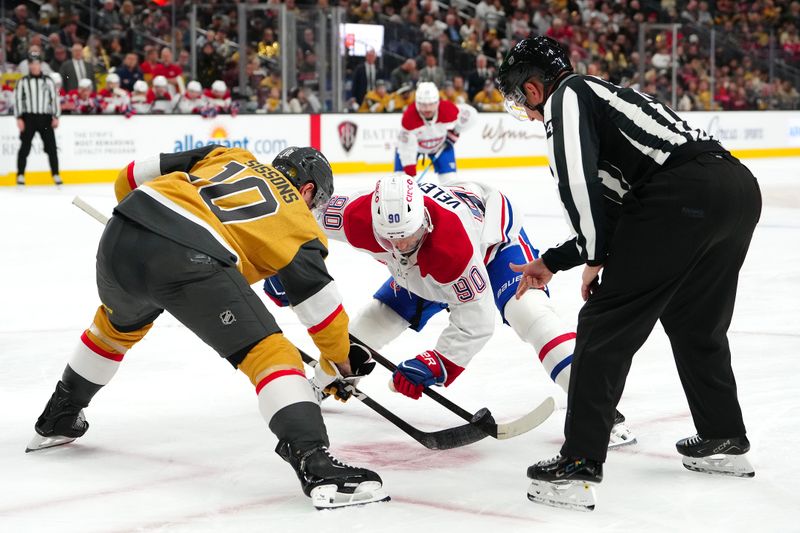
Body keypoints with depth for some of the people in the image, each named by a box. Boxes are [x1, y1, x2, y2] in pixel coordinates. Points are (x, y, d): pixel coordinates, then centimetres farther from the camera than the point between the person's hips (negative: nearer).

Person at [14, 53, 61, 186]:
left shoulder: (48, 81, 9)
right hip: (28, 118, -1)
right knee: (25, 147, -1)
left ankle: (55, 175, 5)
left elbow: (54, 98, 8)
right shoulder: (23, 81, 5)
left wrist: (56, 117, 0)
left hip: (45, 118, 1)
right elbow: (17, 99, 2)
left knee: (51, 146, -2)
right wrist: (19, 119, -7)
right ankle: (20, 175, 6)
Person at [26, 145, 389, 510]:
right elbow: (320, 300, 14)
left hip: (120, 234, 7)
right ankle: (315, 464, -18)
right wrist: (339, 363, 29)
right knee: (268, 353, -1)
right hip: (190, 259, -6)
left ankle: (57, 420, 53)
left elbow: (131, 178, 26)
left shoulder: (227, 157, 31)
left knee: (119, 324, 36)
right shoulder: (295, 220, 18)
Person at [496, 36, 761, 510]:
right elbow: (613, 212, 36)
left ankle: (579, 468, -2)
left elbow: (577, 180, -10)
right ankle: (726, 441, 39)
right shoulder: (603, 95, 34)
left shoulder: (568, 95, 8)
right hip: (741, 185, 9)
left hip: (684, 195, -9)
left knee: (607, 325, -2)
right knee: (694, 323, 28)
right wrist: (552, 262, 38)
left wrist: (595, 257, 1)